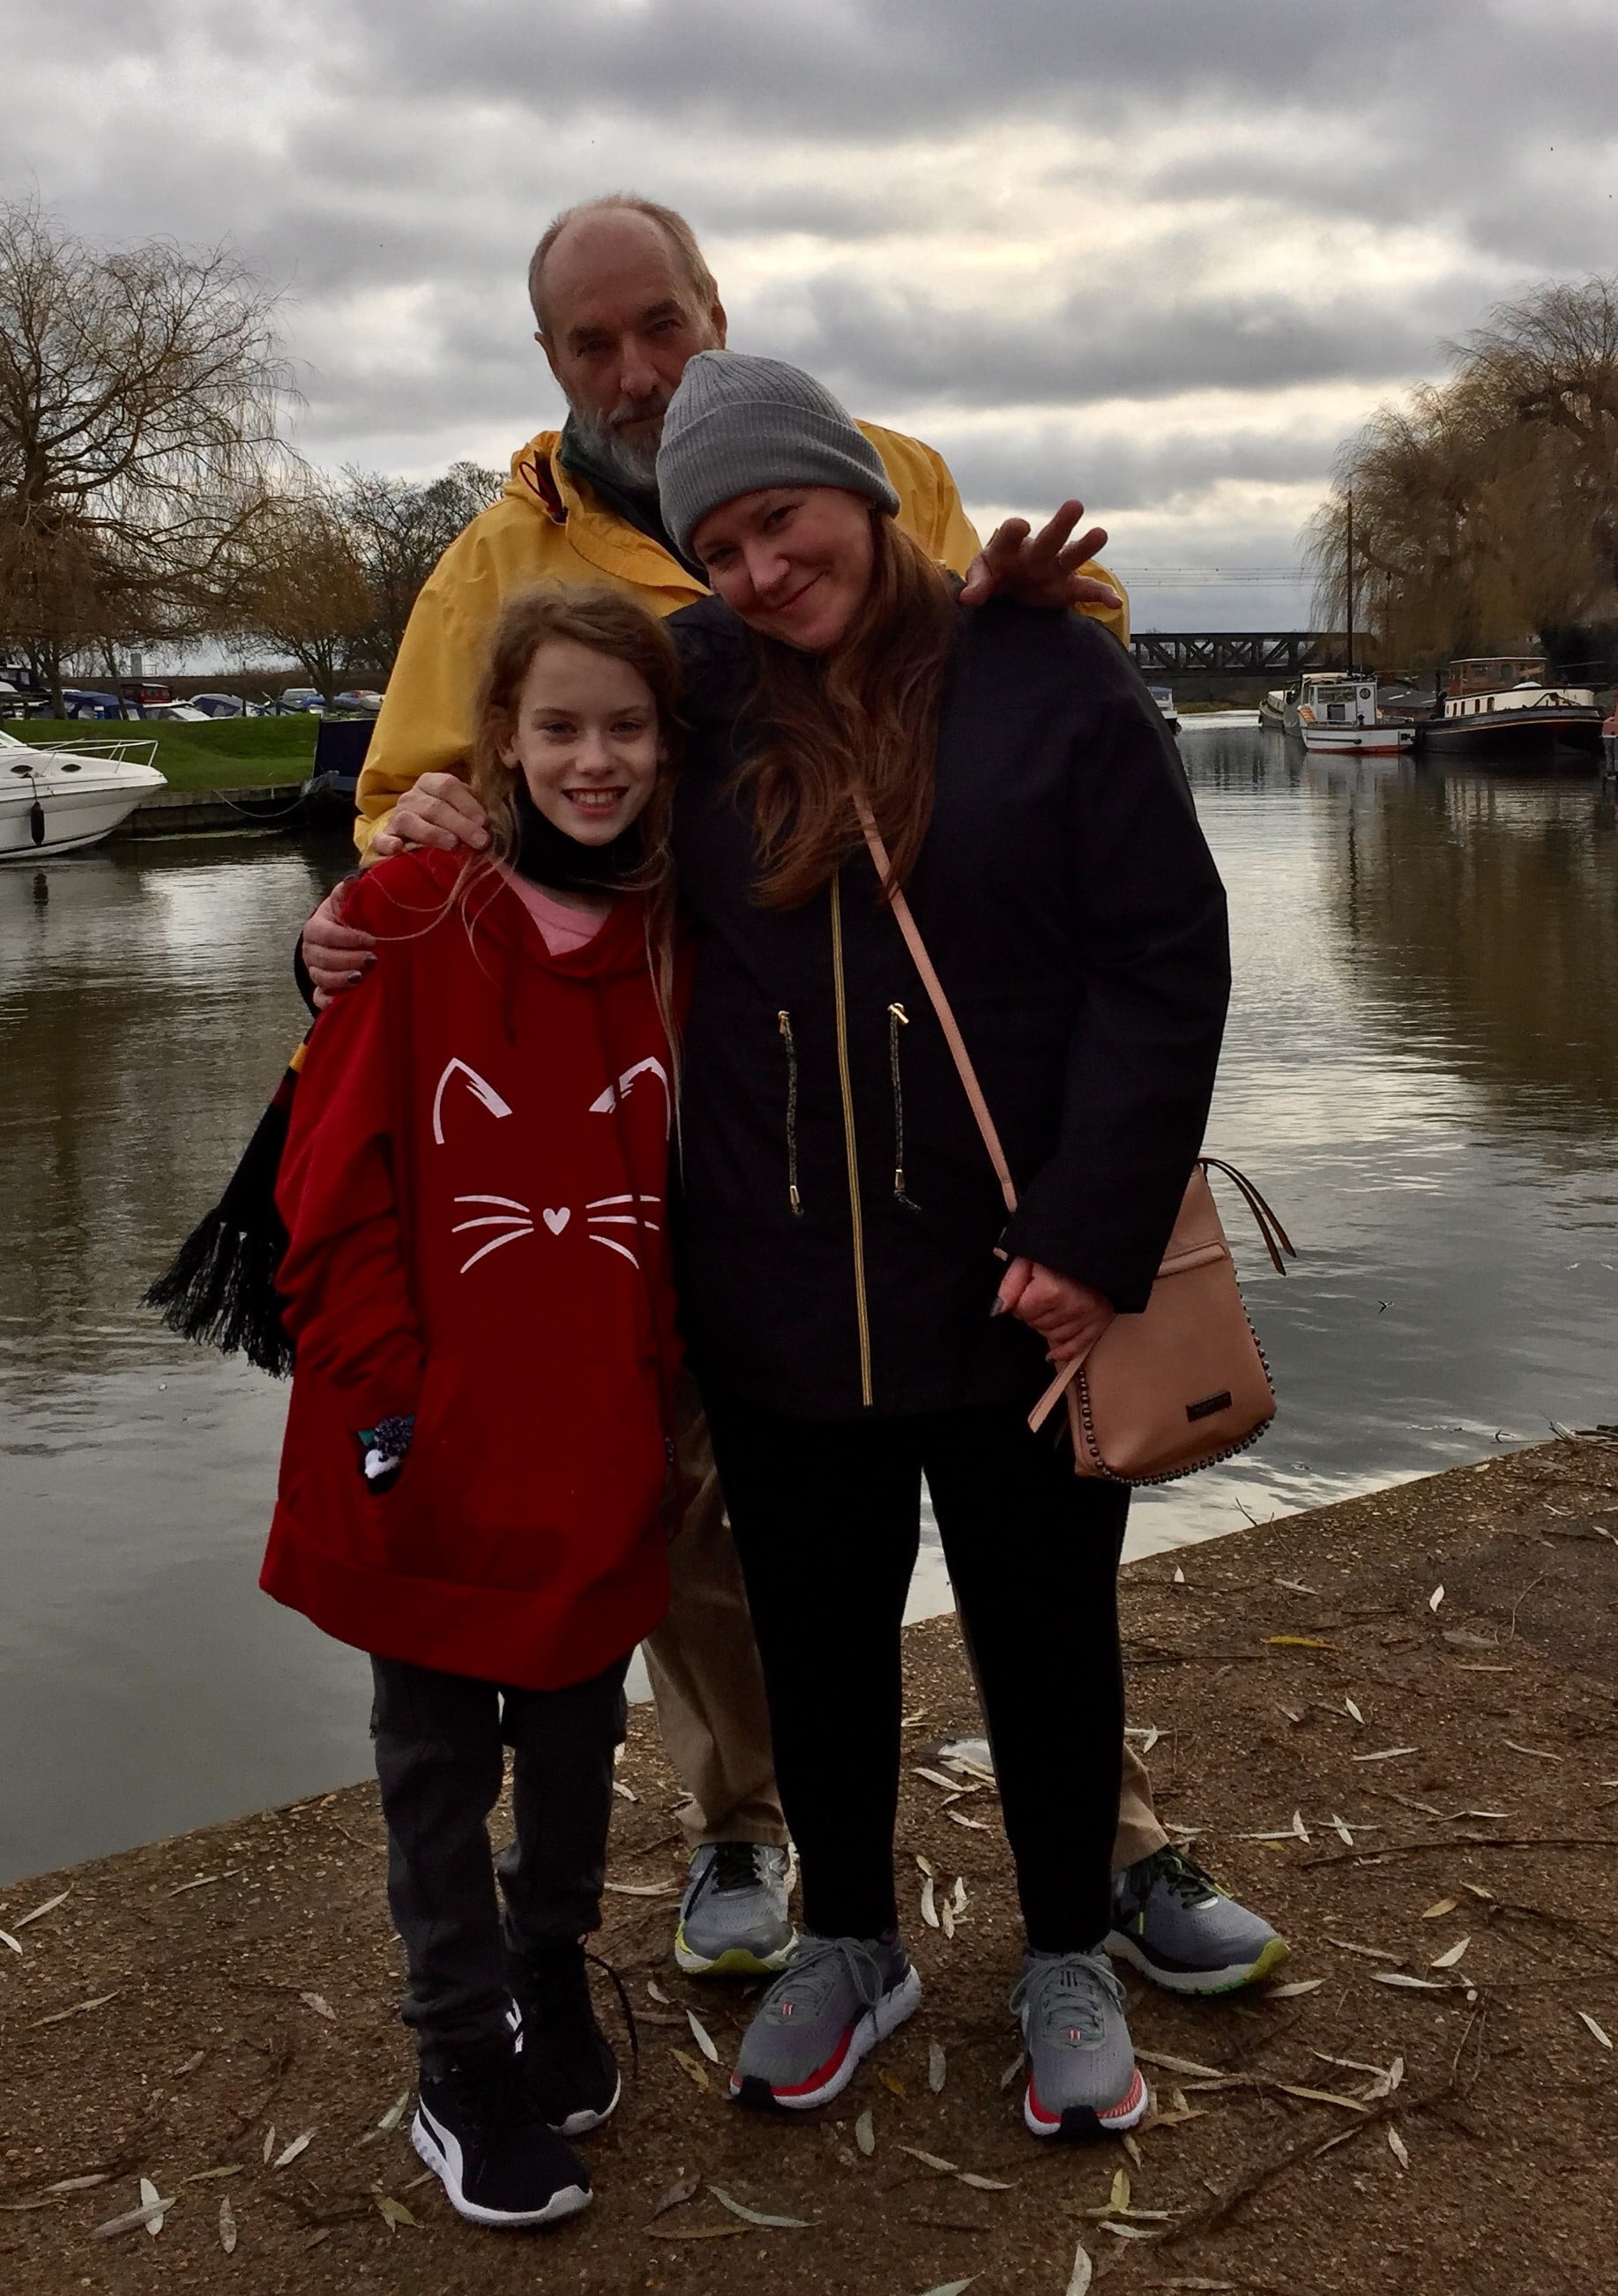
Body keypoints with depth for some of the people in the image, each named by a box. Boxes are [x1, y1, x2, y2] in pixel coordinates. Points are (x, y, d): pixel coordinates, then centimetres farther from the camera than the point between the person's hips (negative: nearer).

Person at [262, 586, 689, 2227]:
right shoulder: (410, 918, -8)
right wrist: (385, 1392, -12)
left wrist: (673, 1379, 1)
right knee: (439, 1761, 12)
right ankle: (463, 2070, 28)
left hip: (603, 1453, 3)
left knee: (577, 1737, 19)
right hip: (435, 1453, -2)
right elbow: (336, 1183, -9)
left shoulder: (685, 938, 0)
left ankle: (554, 1981, 43)